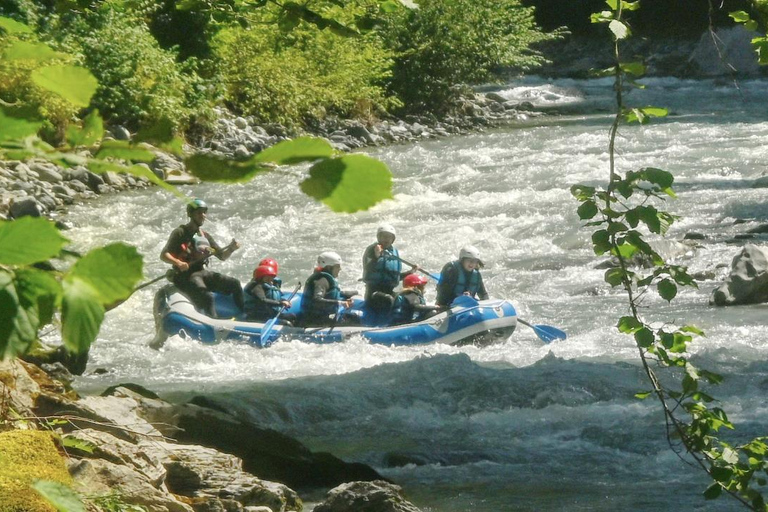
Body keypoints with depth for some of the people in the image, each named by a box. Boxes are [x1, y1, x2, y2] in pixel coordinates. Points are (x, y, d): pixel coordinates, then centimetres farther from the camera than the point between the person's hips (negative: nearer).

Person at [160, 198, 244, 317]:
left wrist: (231, 248, -2)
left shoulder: (205, 236, 20)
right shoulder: (180, 233, -2)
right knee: (207, 297, -32)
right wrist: (177, 263, -30)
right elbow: (164, 255, -10)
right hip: (186, 275, -7)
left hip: (203, 272, 7)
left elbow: (222, 256, 20)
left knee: (235, 284, -8)